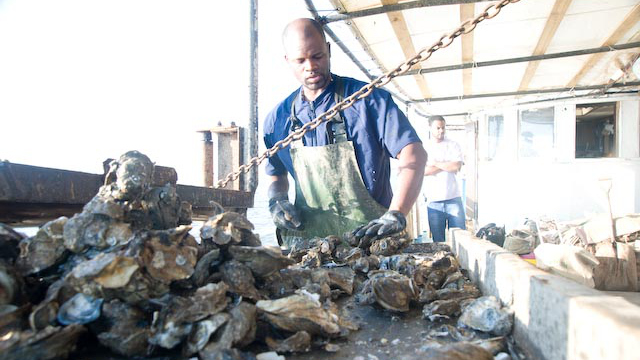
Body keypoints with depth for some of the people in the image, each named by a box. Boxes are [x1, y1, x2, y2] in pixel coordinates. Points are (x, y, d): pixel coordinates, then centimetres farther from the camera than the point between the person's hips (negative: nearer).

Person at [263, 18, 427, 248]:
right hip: (307, 237, 3)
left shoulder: (368, 99, -4)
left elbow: (414, 154, -11)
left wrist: (396, 214, -24)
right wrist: (276, 200, 0)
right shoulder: (278, 118, 8)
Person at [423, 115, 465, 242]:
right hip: (433, 201, 0)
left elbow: (457, 167, -8)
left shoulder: (453, 145, 7)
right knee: (438, 240, 6)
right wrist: (447, 165, -6)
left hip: (453, 199, 0)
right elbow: (422, 171, -9)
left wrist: (435, 163, -2)